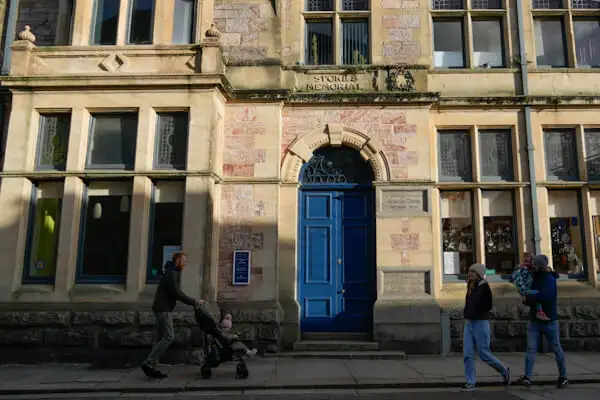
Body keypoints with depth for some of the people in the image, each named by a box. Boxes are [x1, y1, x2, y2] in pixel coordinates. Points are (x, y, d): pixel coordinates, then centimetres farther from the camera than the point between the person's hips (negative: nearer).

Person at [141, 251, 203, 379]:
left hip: (163, 308, 10)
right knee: (169, 336, -11)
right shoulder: (172, 273, -15)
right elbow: (177, 293, -22)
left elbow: (176, 293, 18)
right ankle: (148, 363, -10)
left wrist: (192, 302, 10)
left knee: (162, 338, 9)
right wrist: (194, 302, -16)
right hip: (163, 309, -10)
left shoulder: (172, 272, 17)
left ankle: (151, 367, 10)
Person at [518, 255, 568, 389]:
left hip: (549, 321, -6)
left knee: (557, 349, 10)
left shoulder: (550, 280, -16)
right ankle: (527, 378, -6)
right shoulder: (535, 278, 7)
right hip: (534, 320, 6)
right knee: (531, 349, -3)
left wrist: (528, 297, -19)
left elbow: (545, 296, -33)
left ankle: (563, 377, 26)